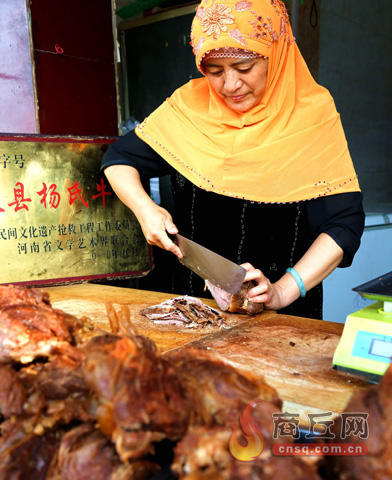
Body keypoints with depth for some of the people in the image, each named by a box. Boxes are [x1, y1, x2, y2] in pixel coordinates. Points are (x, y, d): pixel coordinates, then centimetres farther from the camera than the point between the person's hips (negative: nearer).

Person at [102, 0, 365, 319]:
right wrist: (145, 209, -8)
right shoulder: (189, 104, 1)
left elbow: (345, 223, -6)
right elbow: (119, 159, 11)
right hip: (189, 295, 2)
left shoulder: (313, 113, -4)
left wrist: (283, 290, -17)